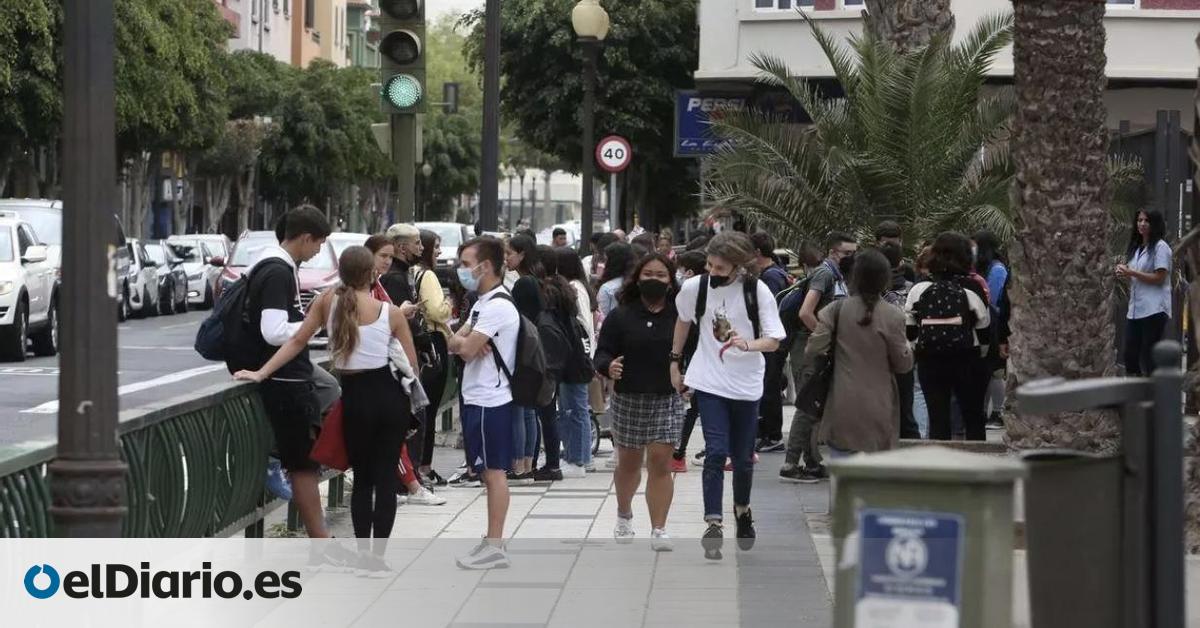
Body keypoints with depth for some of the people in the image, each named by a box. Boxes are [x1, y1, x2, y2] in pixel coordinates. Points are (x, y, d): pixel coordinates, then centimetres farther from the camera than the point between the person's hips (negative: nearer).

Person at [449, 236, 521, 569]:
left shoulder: (497, 307, -16)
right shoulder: (482, 303, 17)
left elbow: (466, 349, -21)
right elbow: (456, 343, 13)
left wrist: (463, 342, 1)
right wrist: (463, 341, -9)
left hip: (490, 401, -10)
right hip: (480, 398, 10)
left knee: (494, 472, -7)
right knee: (490, 472, 13)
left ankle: (495, 547, -5)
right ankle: (492, 541, 19)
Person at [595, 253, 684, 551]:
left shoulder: (680, 317, -1)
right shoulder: (621, 317, -3)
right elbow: (602, 353, -4)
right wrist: (608, 366, -26)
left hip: (668, 400, -1)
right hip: (629, 400, 1)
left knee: (660, 462, -8)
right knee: (629, 462, 16)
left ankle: (658, 529, -4)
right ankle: (624, 515, 41)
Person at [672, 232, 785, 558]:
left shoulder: (757, 290, -12)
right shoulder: (696, 287, -7)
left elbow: (774, 340, -11)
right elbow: (683, 320, 14)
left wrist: (748, 344, -31)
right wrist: (675, 361, 16)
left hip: (745, 383, 0)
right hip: (709, 381, 0)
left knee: (742, 457, 12)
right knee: (716, 452, -12)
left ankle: (742, 510, 38)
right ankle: (713, 524, -11)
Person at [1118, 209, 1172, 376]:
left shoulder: (1160, 247, -7)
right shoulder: (1136, 248, 18)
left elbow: (1159, 278, -14)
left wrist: (1131, 272, -14)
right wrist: (1124, 273, 2)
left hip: (1154, 310, -8)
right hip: (1135, 309, 8)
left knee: (1149, 356, -7)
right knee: (1130, 355, 6)